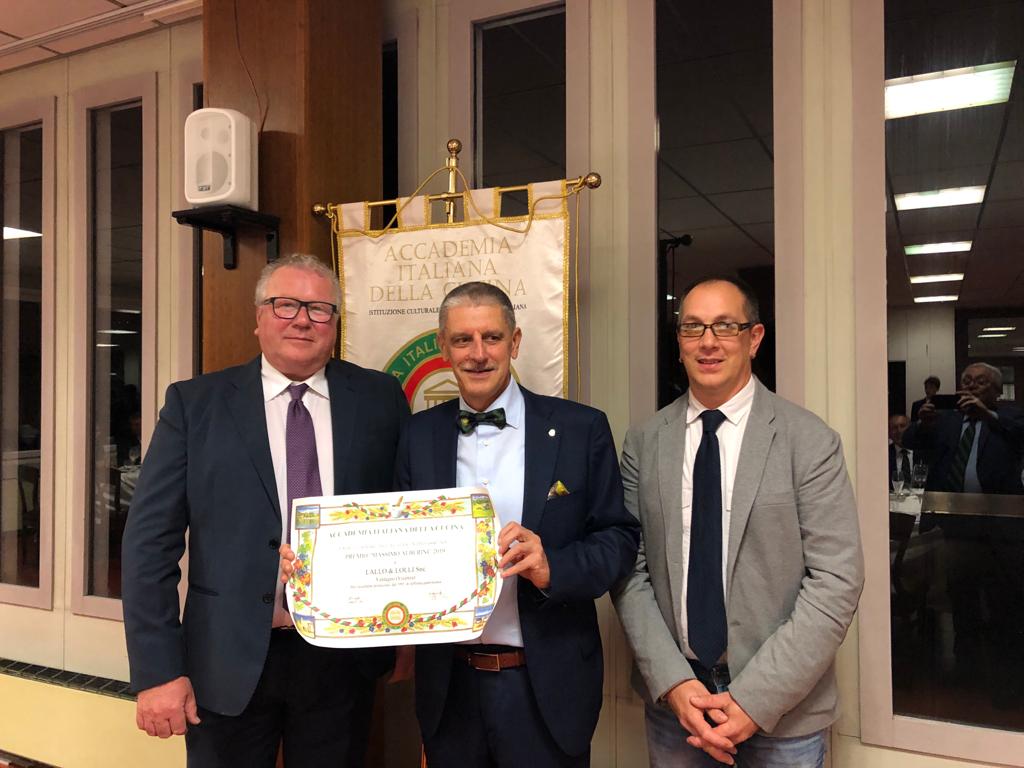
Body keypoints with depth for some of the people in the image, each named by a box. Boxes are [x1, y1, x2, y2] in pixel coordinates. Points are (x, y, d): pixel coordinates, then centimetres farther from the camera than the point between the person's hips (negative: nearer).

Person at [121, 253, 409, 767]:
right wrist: (157, 669, -9)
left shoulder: (380, 399, 1)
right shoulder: (195, 403, -2)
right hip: (229, 660, -1)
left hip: (343, 657, 1)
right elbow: (151, 539, -5)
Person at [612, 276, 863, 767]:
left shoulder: (810, 441, -9)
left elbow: (836, 581, -11)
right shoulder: (643, 442, -1)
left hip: (782, 710, -2)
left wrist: (756, 699, -15)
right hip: (671, 697, 2)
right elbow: (631, 570, -2)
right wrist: (673, 682, -11)